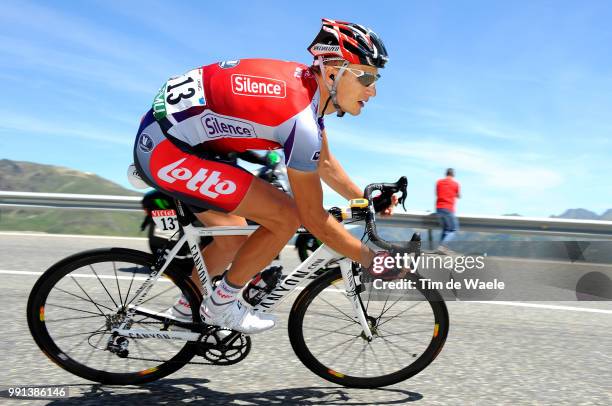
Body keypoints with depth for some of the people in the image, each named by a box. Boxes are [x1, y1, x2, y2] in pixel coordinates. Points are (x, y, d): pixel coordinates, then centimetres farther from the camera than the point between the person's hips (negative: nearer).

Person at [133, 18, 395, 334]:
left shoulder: (308, 85, 3)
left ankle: (186, 309, 40)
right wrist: (372, 260, -8)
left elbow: (324, 163, 18)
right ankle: (220, 305, 7)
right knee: (286, 216, -13)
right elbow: (314, 219, -18)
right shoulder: (301, 118, -25)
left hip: (167, 137, 10)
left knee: (234, 240, 18)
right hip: (166, 151, -10)